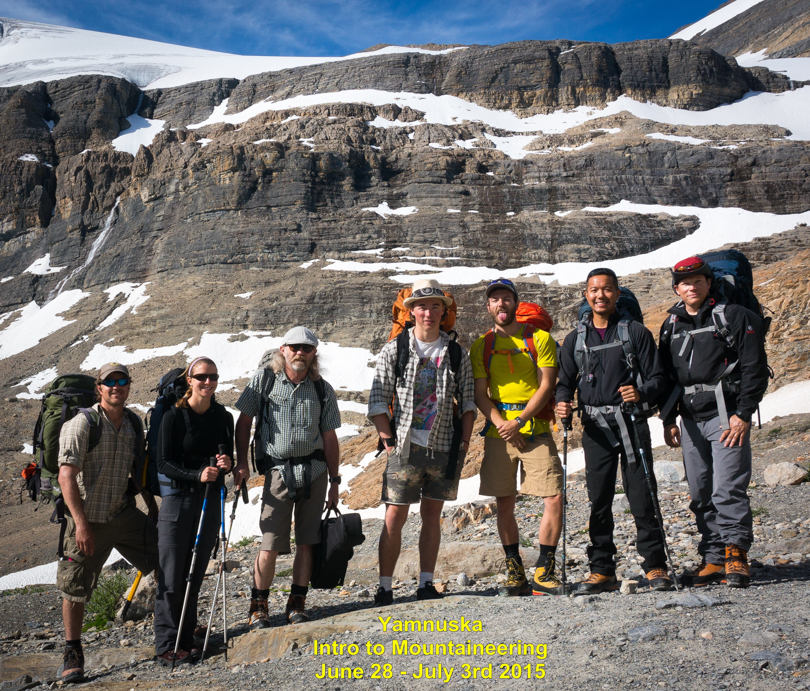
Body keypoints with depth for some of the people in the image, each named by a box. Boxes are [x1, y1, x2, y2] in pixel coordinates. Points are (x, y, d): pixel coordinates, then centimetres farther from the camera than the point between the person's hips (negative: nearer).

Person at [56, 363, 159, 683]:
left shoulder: (133, 423, 4)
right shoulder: (81, 424, -14)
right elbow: (66, 476, -19)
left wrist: (154, 509, 18)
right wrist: (81, 523, -25)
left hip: (125, 513, 5)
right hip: (88, 518, -5)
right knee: (75, 589, 3)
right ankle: (72, 653, 23)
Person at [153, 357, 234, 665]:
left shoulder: (223, 417, 6)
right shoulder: (174, 415, -8)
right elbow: (163, 463, -9)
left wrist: (226, 464, -11)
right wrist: (197, 474, -23)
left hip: (210, 500, 4)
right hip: (177, 498, -4)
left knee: (196, 575, 10)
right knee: (171, 577, -2)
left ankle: (186, 639, 21)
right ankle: (167, 645, 8)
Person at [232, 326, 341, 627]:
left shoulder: (323, 390, 4)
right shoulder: (263, 380, 0)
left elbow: (329, 438, 7)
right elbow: (244, 422, 5)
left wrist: (334, 482, 6)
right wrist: (241, 463, -2)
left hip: (315, 471, 2)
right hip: (278, 470, -2)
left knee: (308, 541, 4)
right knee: (270, 544, -4)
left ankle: (297, 603, 17)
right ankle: (258, 606, 11)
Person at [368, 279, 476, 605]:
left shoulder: (457, 353, 7)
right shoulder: (394, 349, 0)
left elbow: (468, 400, 10)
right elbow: (377, 399, 0)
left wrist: (464, 443, 2)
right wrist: (388, 440, -6)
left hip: (443, 447, 2)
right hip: (405, 447, -2)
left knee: (432, 515, 9)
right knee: (395, 516, -2)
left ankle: (426, 583, 18)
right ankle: (384, 587, 6)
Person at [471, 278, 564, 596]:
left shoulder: (540, 338, 4)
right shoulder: (481, 346, 9)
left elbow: (546, 385, -2)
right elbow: (480, 393, 5)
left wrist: (520, 421, -13)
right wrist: (501, 424, -11)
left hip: (536, 430, -2)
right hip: (498, 433, 2)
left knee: (554, 499, -9)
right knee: (504, 504, 5)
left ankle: (544, 572, 3)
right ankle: (515, 573, 17)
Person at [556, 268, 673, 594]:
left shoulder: (635, 331, 5)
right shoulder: (575, 339, 13)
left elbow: (657, 377, 2)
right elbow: (565, 382, 16)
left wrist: (641, 393, -19)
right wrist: (562, 403, -6)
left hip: (631, 423, -2)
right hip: (595, 428, 3)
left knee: (642, 497, -3)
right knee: (599, 500, 5)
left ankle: (655, 567, 8)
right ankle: (602, 571, 13)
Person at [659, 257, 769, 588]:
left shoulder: (735, 317, -1)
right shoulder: (672, 325, 14)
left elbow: (754, 369, -5)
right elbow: (665, 375, 19)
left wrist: (743, 415, -13)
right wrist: (668, 419, 12)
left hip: (727, 416, -5)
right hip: (690, 420, 5)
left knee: (728, 489, -12)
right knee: (700, 494, 7)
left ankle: (736, 554, -2)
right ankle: (713, 559, 14)